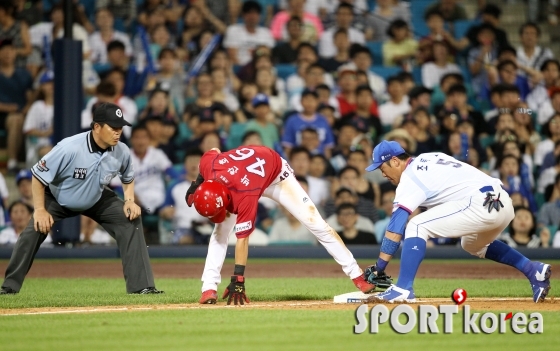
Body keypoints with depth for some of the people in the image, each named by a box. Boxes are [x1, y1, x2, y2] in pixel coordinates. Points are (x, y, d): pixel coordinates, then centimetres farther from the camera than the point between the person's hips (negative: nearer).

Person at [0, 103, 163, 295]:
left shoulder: (122, 152, -23)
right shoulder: (69, 148, -38)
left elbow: (128, 178, 2)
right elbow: (38, 175, -25)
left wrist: (129, 200, -15)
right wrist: (40, 210, -26)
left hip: (97, 200, 3)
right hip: (58, 200, -3)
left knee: (131, 220, -13)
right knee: (33, 232, -19)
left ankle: (141, 285, -8)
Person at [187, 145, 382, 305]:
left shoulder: (243, 195, -45)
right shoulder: (208, 163, -32)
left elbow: (242, 238, -41)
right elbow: (214, 151, -6)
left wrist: (238, 279, -40)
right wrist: (198, 182, -5)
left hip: (276, 173, -6)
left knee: (315, 224, -11)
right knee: (221, 230, -10)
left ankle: (356, 274, -6)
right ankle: (209, 288, -7)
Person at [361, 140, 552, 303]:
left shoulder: (410, 176, -2)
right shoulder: (429, 158, 23)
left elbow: (396, 226, -9)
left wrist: (379, 267, -11)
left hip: (481, 205, -9)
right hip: (505, 204, 9)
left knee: (416, 227, -8)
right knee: (472, 244, 36)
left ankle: (403, 289, -17)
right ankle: (534, 270, 26)